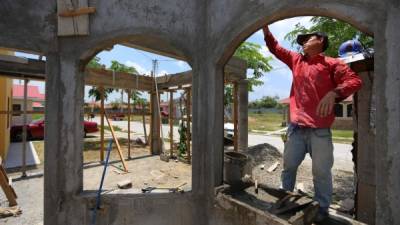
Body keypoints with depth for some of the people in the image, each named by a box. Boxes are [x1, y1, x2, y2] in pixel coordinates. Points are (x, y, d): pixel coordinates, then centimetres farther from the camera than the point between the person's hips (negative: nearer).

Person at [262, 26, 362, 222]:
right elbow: (275, 48, 25)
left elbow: (354, 80, -5)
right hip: (296, 127, 4)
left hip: (320, 130, -3)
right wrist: (265, 28, 21)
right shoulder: (296, 60, 18)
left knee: (321, 172, 5)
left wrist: (334, 92, -24)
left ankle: (321, 208, 24)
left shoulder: (332, 64, 4)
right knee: (288, 166, 10)